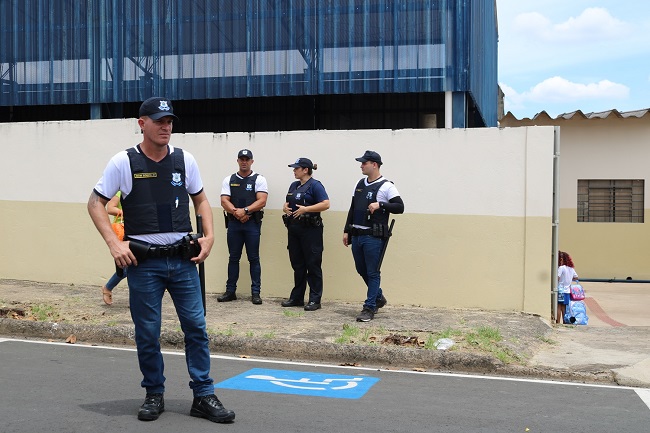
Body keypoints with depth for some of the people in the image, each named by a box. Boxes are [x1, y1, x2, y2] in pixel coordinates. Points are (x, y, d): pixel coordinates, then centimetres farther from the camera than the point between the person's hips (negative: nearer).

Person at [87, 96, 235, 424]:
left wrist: (209, 236, 2)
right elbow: (95, 203, 1)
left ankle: (203, 396, 13)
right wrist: (114, 243, -11)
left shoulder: (185, 160, 5)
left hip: (183, 258, 2)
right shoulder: (123, 162, -3)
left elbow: (201, 200, 16)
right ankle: (154, 395, 23)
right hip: (143, 261, -2)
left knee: (196, 327, 3)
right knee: (147, 332, 6)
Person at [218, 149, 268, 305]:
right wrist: (236, 212, -14)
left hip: (252, 224, -2)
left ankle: (256, 292, 5)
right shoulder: (229, 180, 11)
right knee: (233, 258, 8)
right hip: (233, 223, 2)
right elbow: (224, 201, 2)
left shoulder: (259, 179, 4)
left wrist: (245, 211, -18)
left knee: (254, 258, 0)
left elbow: (262, 201, -8)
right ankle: (230, 291, 14)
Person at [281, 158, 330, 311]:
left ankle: (315, 300, 4)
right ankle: (297, 297, 22)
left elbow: (326, 204, -18)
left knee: (312, 264, -2)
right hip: (294, 229, 8)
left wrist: (306, 209, -23)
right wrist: (285, 207, 3)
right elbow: (288, 203, 26)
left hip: (310, 229, -8)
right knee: (297, 264, 13)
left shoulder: (315, 185, -8)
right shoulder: (294, 185, 16)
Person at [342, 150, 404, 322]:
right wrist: (347, 231, 16)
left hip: (374, 237, -8)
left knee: (372, 273, -2)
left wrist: (380, 205, -22)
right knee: (361, 270, 16)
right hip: (357, 235, 8)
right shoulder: (360, 184, 14)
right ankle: (379, 297, 35)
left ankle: (369, 308, 5)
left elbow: (400, 207, -11)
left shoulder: (386, 186, -7)